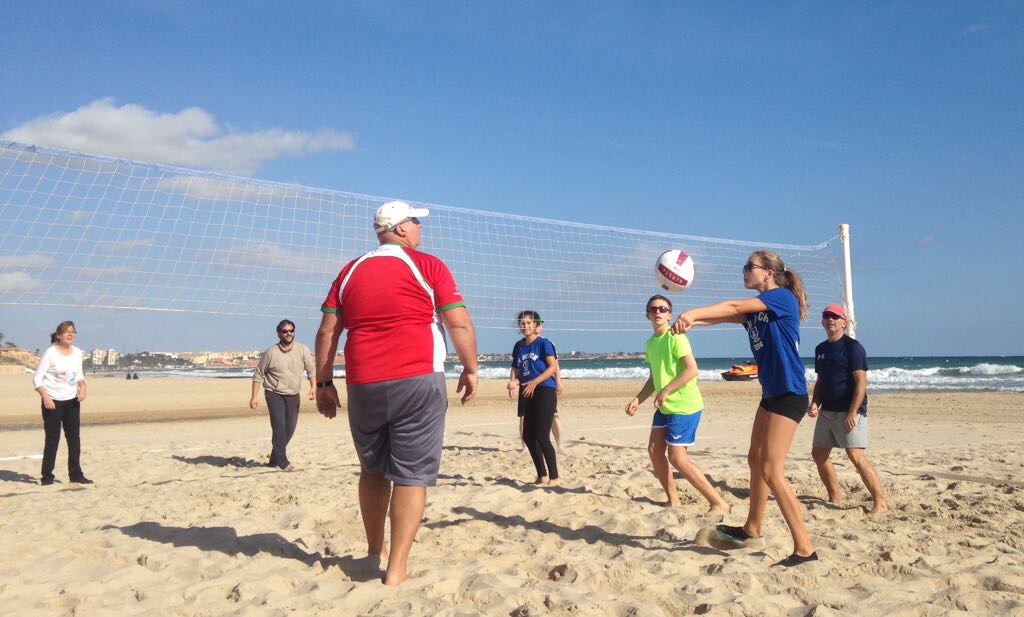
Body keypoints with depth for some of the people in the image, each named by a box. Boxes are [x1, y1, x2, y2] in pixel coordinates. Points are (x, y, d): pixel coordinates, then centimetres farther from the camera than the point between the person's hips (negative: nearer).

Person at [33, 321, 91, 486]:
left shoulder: (77, 352, 5)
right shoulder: (50, 353, -11)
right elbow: (37, 378, -11)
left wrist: (82, 386, -2)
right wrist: (45, 396, -22)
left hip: (72, 400, 5)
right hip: (53, 401, -5)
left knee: (74, 438, 6)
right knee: (52, 439, -1)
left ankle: (75, 474, 14)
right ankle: (47, 476, 10)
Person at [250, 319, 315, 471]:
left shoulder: (302, 350, -4)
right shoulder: (270, 352, -7)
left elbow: (311, 370, 1)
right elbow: (258, 374, -1)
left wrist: (313, 386, -15)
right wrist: (254, 397, -4)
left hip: (293, 395, 3)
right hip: (274, 394, -3)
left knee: (290, 428, 6)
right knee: (279, 426, -14)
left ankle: (274, 459, 22)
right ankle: (282, 461, -5)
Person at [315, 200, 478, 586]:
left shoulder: (350, 272, 13)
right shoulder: (428, 266, 1)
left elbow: (327, 332, 10)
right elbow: (460, 325, -5)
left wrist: (324, 383, 14)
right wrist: (470, 370, 6)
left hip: (363, 385, 5)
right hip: (417, 381, -4)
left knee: (373, 471, 20)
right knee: (411, 475, 1)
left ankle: (374, 551, 33)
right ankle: (396, 570, 1)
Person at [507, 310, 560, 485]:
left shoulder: (543, 343, -4)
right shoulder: (519, 346, 14)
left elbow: (553, 367, -12)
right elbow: (515, 368, 15)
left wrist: (534, 382, -19)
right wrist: (513, 380, -7)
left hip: (545, 391, -7)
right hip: (527, 394, 7)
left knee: (541, 436, -11)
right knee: (528, 436, 7)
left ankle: (555, 477, -1)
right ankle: (542, 476, 19)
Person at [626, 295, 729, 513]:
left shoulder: (675, 337, -14)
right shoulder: (650, 343, 11)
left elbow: (692, 369, -23)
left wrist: (665, 391, -23)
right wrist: (638, 399, 9)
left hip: (685, 406, -9)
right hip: (664, 406, 9)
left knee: (677, 457, -10)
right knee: (654, 450, 8)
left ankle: (719, 503, -2)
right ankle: (673, 501, 21)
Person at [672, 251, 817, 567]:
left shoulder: (782, 297, -12)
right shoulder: (755, 308, 14)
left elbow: (733, 307, -24)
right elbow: (726, 315, -2)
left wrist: (692, 312, -31)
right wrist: (692, 320, -19)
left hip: (789, 395, -10)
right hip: (771, 394, 10)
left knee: (772, 470, -11)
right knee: (756, 459, 18)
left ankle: (804, 548, -5)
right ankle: (752, 529, 35)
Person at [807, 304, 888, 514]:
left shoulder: (852, 347, -10)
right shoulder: (821, 349, 14)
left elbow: (861, 382, -15)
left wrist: (852, 413, -21)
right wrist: (815, 403, 4)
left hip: (849, 411, -8)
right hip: (826, 411, 8)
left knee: (856, 456, -17)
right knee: (818, 454, 10)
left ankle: (880, 502, -9)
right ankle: (835, 498, 23)